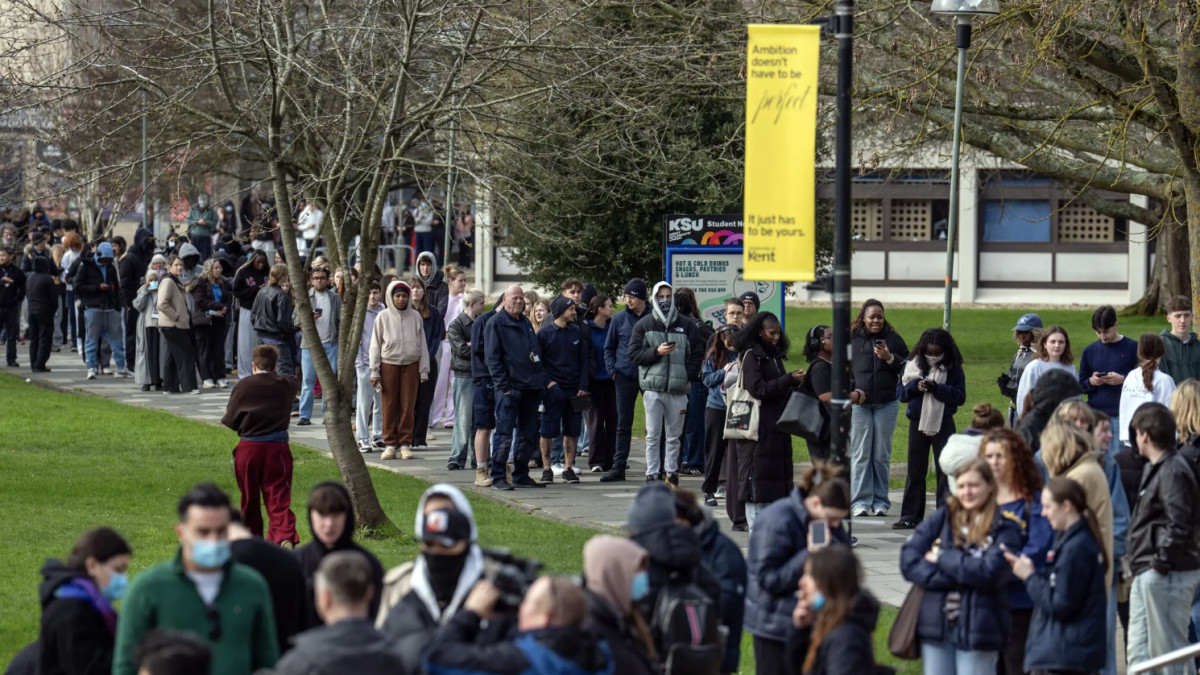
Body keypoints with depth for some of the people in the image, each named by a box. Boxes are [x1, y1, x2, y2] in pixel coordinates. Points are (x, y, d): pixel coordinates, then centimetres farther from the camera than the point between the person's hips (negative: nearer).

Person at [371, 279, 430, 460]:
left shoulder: (415, 316, 5)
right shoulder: (383, 317, 1)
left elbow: (422, 344, 9)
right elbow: (375, 345, 4)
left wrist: (424, 370, 5)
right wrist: (374, 371, -1)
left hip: (410, 365, 1)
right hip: (388, 364, -1)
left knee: (408, 406, 0)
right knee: (389, 406, -1)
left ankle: (405, 444, 6)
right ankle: (389, 445, 5)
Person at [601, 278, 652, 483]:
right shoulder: (619, 319, 5)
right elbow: (609, 348, 13)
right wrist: (612, 370, 2)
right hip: (625, 376, 1)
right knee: (623, 423, 4)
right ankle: (619, 466, 5)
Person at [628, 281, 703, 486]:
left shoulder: (686, 325, 8)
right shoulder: (644, 324, 6)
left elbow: (698, 353, 10)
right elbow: (634, 353, 2)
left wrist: (689, 375, -4)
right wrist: (657, 352, -13)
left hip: (678, 389, 1)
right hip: (653, 387, -1)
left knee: (674, 435, 7)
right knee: (653, 435, -2)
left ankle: (671, 473, 15)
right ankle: (652, 474, 2)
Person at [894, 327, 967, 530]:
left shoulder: (953, 369, -3)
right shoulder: (913, 365, 2)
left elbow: (960, 396, -8)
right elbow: (900, 393, 3)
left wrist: (937, 389, -21)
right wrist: (915, 387, -17)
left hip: (943, 424, -2)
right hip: (918, 422, 2)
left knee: (945, 470, -1)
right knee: (915, 471, 7)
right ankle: (910, 516, 12)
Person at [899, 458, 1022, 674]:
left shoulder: (1004, 529, -2)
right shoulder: (942, 518, 6)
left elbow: (989, 573, -17)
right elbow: (908, 561, -4)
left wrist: (943, 559, -8)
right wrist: (958, 577, -13)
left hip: (977, 628, -3)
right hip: (935, 624, 3)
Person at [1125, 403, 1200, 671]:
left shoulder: (1173, 471, -15)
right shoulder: (1155, 469, 17)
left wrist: (1161, 563, -19)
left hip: (1165, 575, -11)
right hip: (1147, 575, 11)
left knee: (1169, 652, -6)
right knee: (1139, 650, 13)